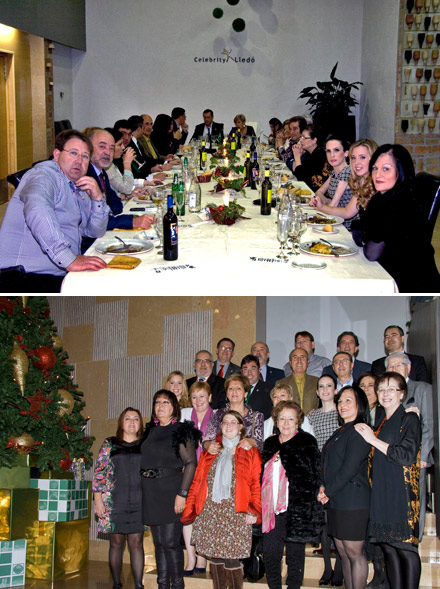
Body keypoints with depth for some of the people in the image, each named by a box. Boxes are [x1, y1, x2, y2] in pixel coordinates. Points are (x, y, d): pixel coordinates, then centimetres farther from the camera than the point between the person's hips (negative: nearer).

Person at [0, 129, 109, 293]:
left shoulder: (80, 190, 21)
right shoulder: (44, 174, -9)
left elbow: (96, 232, 23)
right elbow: (37, 209, -30)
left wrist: (98, 198, 3)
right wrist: (69, 259, -38)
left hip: (60, 276, 9)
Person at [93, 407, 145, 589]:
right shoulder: (110, 444, 6)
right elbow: (99, 472, 3)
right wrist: (98, 499, -4)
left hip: (139, 503, 1)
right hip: (114, 502, -1)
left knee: (137, 542, 0)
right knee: (116, 542, 3)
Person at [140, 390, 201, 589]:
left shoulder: (181, 431, -5)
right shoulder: (150, 431, 14)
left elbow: (191, 463, -10)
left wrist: (182, 493, -17)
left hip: (170, 491, -6)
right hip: (151, 493, 6)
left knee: (170, 542, -7)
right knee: (159, 543, 9)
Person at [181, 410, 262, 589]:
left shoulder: (250, 452, 7)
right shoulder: (210, 452, 17)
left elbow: (256, 483, 0)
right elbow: (197, 482, 12)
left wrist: (253, 511, -11)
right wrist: (190, 508, 2)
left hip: (235, 511, -3)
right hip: (210, 510, 4)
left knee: (232, 559, -7)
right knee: (215, 557, 7)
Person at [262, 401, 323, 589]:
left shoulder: (307, 443, 0)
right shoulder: (270, 444, 15)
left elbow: (313, 475, -4)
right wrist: (261, 504, 11)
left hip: (295, 509, -4)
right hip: (272, 508, 5)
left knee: (295, 555, 4)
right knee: (270, 555, 6)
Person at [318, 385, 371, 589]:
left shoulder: (359, 431, -11)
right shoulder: (340, 432, 18)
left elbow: (349, 468, -17)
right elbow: (328, 465, 18)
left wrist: (327, 491, -8)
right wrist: (323, 488, 1)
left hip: (352, 502, -9)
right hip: (335, 502, 9)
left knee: (354, 553, -3)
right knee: (343, 553, 12)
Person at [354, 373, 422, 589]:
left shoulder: (409, 419, -3)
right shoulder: (382, 423, 18)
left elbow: (407, 456, -14)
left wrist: (373, 440, -12)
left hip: (401, 492, -7)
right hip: (381, 494, 7)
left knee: (405, 548, -6)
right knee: (388, 548, 7)